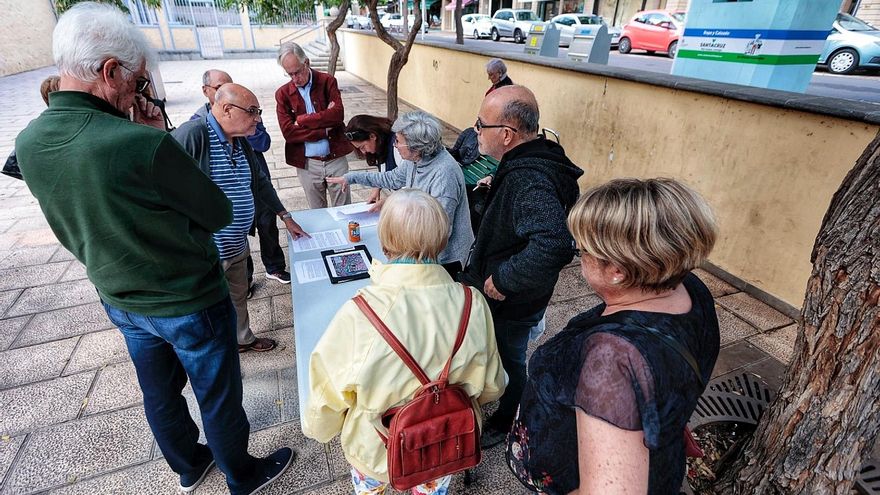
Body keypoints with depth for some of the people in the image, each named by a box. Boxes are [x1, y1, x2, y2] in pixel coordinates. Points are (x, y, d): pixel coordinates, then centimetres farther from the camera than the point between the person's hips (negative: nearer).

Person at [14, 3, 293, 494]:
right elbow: (219, 214, -19)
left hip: (120, 301, 7)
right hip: (189, 303, -6)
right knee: (219, 396, 16)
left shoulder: (28, 142, -9)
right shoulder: (144, 144, -32)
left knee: (160, 394, 27)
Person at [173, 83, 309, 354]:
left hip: (237, 246, 8)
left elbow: (260, 182, 17)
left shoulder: (241, 141, 5)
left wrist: (286, 217, 20)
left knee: (239, 296, 26)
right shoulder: (191, 136, -23)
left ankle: (244, 339, 50)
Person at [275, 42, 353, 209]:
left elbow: (338, 114, -14)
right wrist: (325, 130, -14)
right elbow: (288, 132, -9)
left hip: (336, 159, -1)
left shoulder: (327, 81, 1)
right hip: (307, 164, 1)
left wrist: (302, 120, -12)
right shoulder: (283, 94, 2)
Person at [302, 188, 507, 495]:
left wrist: (316, 427, 7)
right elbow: (491, 387, -9)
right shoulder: (472, 305, -24)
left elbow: (328, 393, -17)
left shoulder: (358, 315, -33)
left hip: (378, 454, -1)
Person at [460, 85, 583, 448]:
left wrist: (503, 280, -37)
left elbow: (553, 245, -51)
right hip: (500, 294, 9)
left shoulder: (529, 179, -36)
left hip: (510, 304, -9)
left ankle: (503, 425, 46)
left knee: (506, 362, 17)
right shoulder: (531, 161, -3)